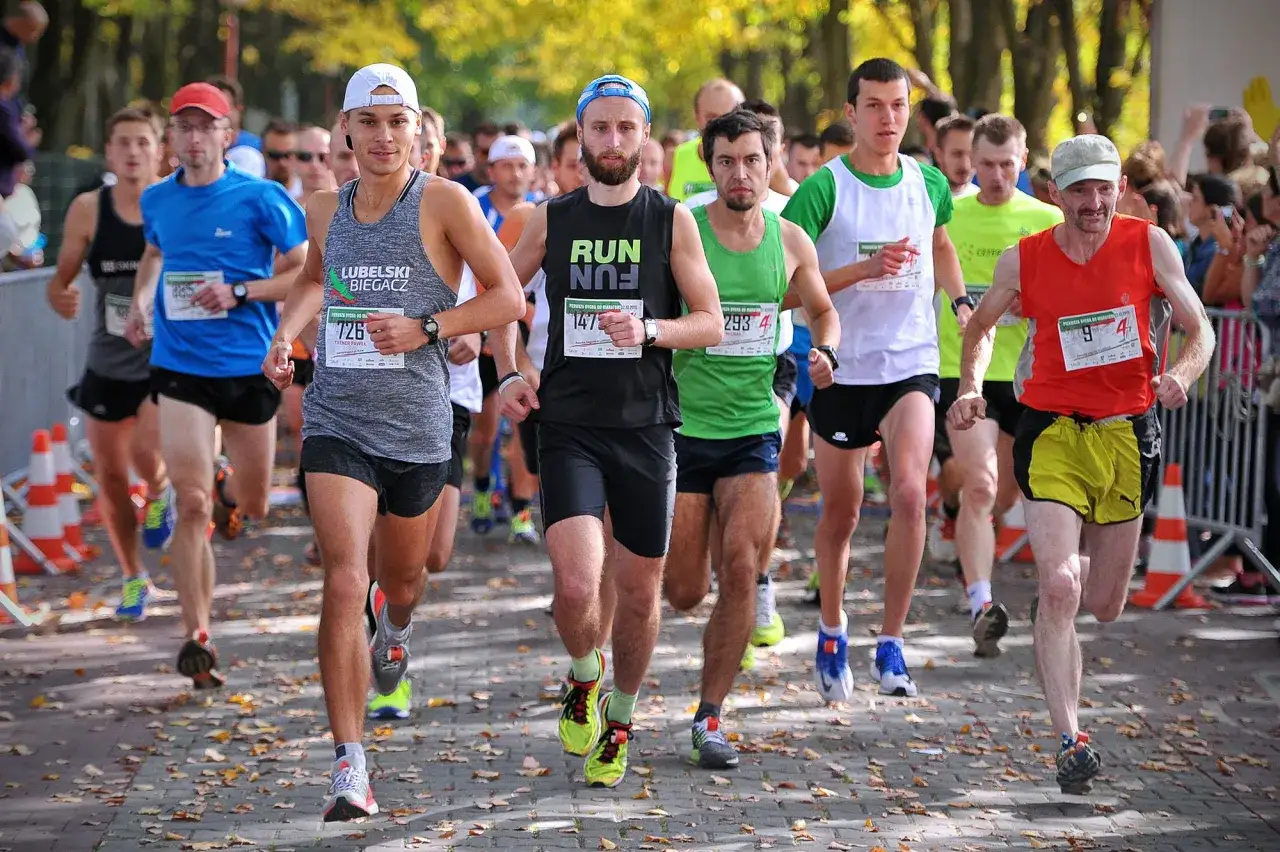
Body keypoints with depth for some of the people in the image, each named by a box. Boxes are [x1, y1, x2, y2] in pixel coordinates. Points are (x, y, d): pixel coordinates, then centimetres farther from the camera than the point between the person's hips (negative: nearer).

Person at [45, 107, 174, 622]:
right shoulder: (88, 211, -5)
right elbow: (63, 276, 1)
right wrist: (60, 298, -20)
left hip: (169, 361, -3)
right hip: (107, 364, 3)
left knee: (146, 451, -23)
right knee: (110, 477, 9)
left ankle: (160, 493, 16)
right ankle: (133, 579, 31)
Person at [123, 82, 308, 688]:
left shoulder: (261, 199, -7)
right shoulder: (157, 200, 6)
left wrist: (238, 293, -17)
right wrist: (141, 299, 9)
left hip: (249, 366, -1)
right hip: (179, 368, 1)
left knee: (252, 508, 12)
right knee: (191, 504, -12)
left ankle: (230, 486, 51)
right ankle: (197, 638, -6)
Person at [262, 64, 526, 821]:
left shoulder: (444, 202, -5)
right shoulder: (326, 211, 6)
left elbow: (508, 297, -6)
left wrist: (425, 329, -17)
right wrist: (287, 331, 9)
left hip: (418, 425, -1)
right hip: (337, 422, 1)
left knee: (402, 581, 18)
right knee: (344, 580, -17)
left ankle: (396, 629, 60)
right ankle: (350, 769, -17)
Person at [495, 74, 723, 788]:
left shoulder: (672, 220, 1)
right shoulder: (552, 220, 5)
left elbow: (711, 325, -1)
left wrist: (648, 330, -19)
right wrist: (508, 374, 5)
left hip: (646, 426, 0)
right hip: (569, 425, 0)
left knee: (640, 589, 7)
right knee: (576, 584, -17)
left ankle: (619, 721, 30)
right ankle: (584, 677, 16)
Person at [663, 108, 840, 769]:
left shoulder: (790, 242, 3)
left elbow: (822, 308, 20)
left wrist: (824, 351, 0)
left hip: (754, 427, 2)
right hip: (682, 424, -2)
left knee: (741, 568, -15)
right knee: (682, 593, 2)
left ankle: (709, 719, -3)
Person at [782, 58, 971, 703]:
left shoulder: (930, 184, 4)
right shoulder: (823, 189, -9)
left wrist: (960, 301, 11)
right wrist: (864, 269, -23)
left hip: (911, 365, 2)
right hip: (840, 369, -1)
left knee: (910, 494, -18)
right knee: (841, 512, 10)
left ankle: (891, 644, -8)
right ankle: (832, 634, 33)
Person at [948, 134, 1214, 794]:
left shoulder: (1148, 245, -4)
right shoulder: (1023, 260, -4)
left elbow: (1199, 330, 1)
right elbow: (980, 326, 14)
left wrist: (1180, 375, -20)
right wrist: (970, 388, -3)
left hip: (1128, 434, 2)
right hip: (1052, 433, -1)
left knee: (1103, 606, 12)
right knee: (1059, 589, -19)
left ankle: (1061, 582, 50)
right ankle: (1070, 741, -15)